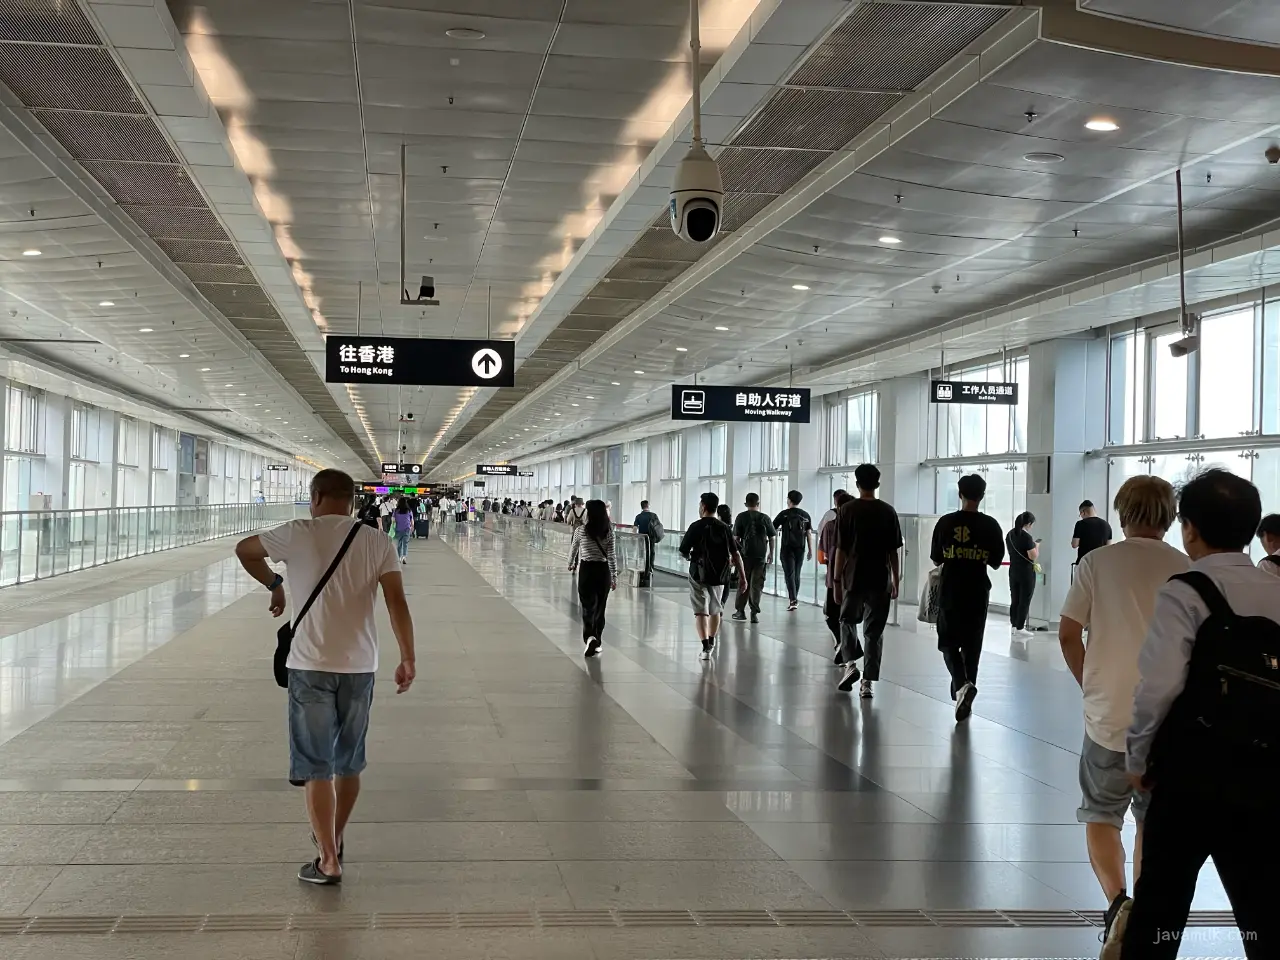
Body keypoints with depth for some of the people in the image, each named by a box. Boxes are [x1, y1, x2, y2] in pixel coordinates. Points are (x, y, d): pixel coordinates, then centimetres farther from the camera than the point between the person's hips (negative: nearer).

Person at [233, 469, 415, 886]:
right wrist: (407, 658, -5)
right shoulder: (377, 542, 1)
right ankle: (334, 840, 37)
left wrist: (274, 583, 27)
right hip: (360, 665, 3)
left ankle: (328, 861, 2)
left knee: (317, 766, 3)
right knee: (349, 762, 19)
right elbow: (397, 601, -7)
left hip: (311, 665, -3)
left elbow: (244, 550, 11)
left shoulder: (299, 534, -5)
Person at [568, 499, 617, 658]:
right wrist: (614, 577, 3)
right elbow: (611, 556, -3)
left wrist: (571, 564, 29)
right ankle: (597, 643, 21)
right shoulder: (609, 531, -2)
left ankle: (590, 637, -24)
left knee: (588, 607, 0)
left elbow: (573, 550, 9)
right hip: (604, 571, 2)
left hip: (587, 570, -2)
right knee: (600, 608, 14)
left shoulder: (581, 530, -6)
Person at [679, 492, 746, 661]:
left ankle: (706, 647, -16)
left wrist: (689, 556, 15)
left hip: (699, 574, -5)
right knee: (715, 609, 22)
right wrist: (742, 576, 1)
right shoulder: (724, 528, 3)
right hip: (718, 575, 5)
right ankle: (711, 642, 39)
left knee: (700, 611, -3)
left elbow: (683, 552, -8)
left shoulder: (696, 526, -10)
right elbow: (735, 554, -1)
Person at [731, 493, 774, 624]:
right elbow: (771, 538, 7)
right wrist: (771, 553, 18)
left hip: (745, 554, -1)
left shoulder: (741, 517, -1)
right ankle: (754, 613, 0)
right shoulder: (765, 518, 3)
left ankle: (740, 611, 19)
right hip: (761, 555, 1)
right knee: (756, 584, 4)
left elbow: (735, 538, -3)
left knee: (743, 583, 12)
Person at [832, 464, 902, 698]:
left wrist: (837, 581, 0)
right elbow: (893, 552, 4)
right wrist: (896, 581, 12)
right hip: (880, 580, 1)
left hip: (853, 579, -1)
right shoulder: (888, 512, 2)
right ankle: (868, 682, 3)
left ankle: (850, 664, -1)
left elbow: (841, 550, -5)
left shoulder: (847, 510, -4)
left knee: (848, 621, 19)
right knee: (874, 631, 6)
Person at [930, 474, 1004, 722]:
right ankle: (966, 691, 13)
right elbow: (996, 562, 1)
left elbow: (936, 559, 2)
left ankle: (961, 685, -16)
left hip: (950, 591, -1)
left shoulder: (945, 522, -5)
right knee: (972, 645, 12)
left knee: (949, 642, 9)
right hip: (978, 592, 1)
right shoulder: (990, 525, -4)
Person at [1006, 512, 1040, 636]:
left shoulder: (1009, 534, 5)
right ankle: (1020, 628, 2)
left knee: (1014, 599, 14)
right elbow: (1033, 556, -20)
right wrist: (1036, 546, -2)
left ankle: (1014, 625, 20)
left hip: (1013, 571, 7)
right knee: (1025, 600, 1)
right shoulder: (1027, 537, -19)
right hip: (1026, 572, -7)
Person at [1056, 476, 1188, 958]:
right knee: (1153, 821, 18)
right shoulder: (1188, 570, -4)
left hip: (1108, 715, -1)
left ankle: (1118, 902, -9)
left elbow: (1068, 633, -4)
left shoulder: (1098, 562, -5)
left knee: (1101, 816, 12)